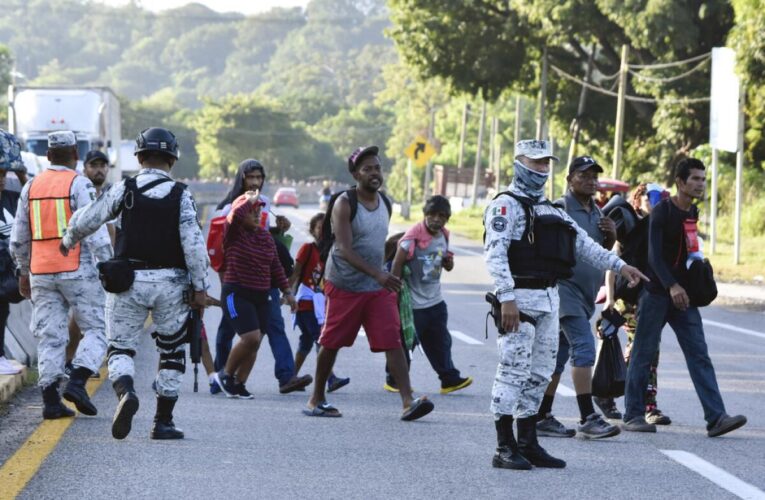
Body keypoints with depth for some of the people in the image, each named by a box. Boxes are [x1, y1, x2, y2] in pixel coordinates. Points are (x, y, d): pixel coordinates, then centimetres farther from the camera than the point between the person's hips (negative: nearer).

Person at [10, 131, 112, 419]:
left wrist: (23, 272, 27)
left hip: (41, 273, 5)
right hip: (77, 270, -5)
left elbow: (19, 238, 16)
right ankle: (77, 382, -13)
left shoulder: (31, 187, 11)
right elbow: (95, 230, -14)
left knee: (50, 336, 7)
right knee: (96, 329, 4)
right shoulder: (79, 184, -7)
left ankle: (50, 400, 3)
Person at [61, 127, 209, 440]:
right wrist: (200, 287, -5)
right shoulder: (180, 196, -4)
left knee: (121, 346, 8)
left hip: (128, 281, 0)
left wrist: (68, 241, 25)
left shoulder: (123, 190, -2)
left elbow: (86, 220, 4)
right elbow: (194, 244, -11)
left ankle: (125, 391, -23)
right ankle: (163, 422, 13)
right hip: (170, 283, 0)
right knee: (171, 351, 13)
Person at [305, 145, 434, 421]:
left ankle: (408, 401, -16)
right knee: (331, 344, 6)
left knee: (393, 342, -8)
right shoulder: (344, 204, -13)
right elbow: (344, 250, -23)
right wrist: (378, 275, -32)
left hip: (378, 287, 5)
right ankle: (317, 399, 21)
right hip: (344, 285, -5)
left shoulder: (385, 204, 8)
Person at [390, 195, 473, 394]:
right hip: (414, 303, -7)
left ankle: (450, 379, 17)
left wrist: (449, 262, -4)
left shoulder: (443, 236, 5)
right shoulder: (414, 237, -19)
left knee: (440, 342, 11)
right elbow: (397, 263, -18)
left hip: (435, 301, 7)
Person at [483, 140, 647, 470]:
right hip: (519, 299, -9)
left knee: (539, 374, 10)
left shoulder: (551, 210, 21)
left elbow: (584, 244, 22)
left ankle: (528, 444, 16)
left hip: (549, 300, 9)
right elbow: (495, 254, -15)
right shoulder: (506, 205, -5)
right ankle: (504, 449, -7)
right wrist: (506, 299, -23)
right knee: (514, 371, -9)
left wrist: (620, 266, 14)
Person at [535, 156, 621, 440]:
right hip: (565, 287, -9)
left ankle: (542, 417, 16)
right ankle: (588, 418, -18)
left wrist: (611, 236, 6)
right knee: (584, 348, -16)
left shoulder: (596, 212, 17)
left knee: (559, 356, 11)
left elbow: (603, 251, 25)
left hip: (586, 293, 9)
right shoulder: (559, 209, -9)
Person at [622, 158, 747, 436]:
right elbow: (655, 255, -19)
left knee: (699, 355, -3)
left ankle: (716, 418, -10)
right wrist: (671, 286, -30)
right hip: (656, 293, -6)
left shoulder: (692, 212, 11)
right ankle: (633, 415, 10)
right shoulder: (662, 212, -11)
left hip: (683, 295, 6)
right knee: (643, 354, 1)